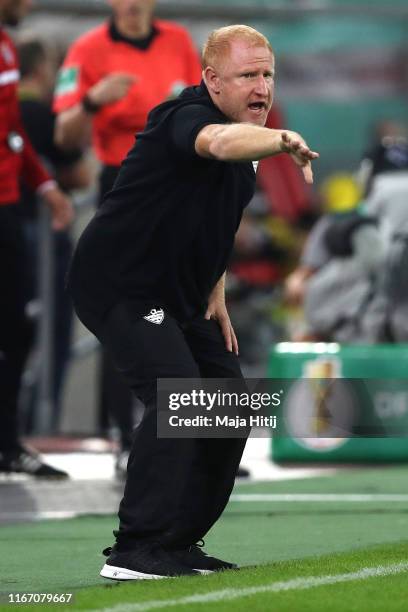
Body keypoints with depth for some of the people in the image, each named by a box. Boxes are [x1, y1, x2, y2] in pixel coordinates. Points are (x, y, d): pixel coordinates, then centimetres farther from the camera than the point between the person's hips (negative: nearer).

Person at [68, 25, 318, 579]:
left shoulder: (248, 141, 8)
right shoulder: (185, 117, -22)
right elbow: (220, 141, -48)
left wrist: (215, 296, 18)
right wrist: (282, 139, -67)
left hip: (179, 299, 10)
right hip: (117, 284, -10)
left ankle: (178, 543, 20)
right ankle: (134, 550, -24)